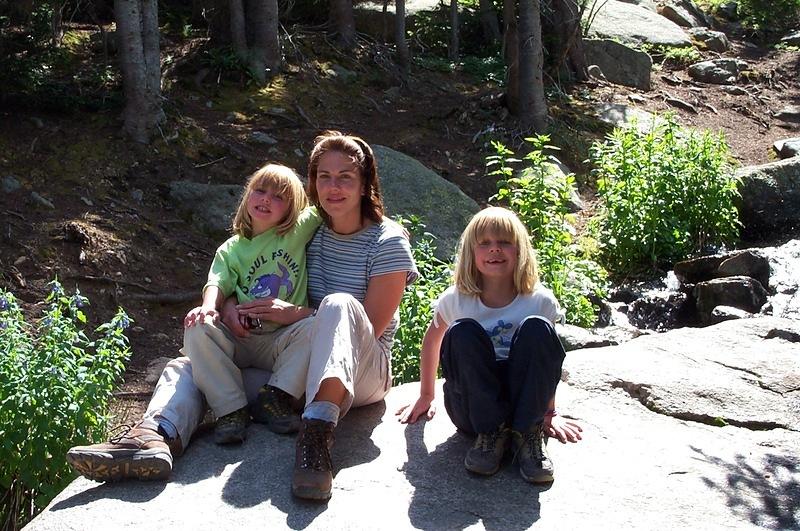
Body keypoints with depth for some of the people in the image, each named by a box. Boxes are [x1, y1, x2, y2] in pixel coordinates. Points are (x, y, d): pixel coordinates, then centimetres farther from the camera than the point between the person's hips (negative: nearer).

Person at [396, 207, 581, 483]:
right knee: (462, 332, -25)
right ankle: (490, 432, -16)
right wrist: (425, 396, 19)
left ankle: (528, 433, -15)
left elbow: (547, 359, 8)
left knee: (536, 328, -24)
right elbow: (432, 340, 13)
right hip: (472, 411, 0)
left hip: (524, 405, 0)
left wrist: (550, 413, 10)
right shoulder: (456, 300, -5)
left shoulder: (540, 301, -6)